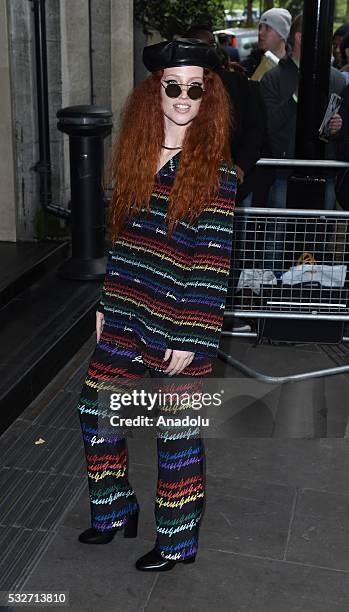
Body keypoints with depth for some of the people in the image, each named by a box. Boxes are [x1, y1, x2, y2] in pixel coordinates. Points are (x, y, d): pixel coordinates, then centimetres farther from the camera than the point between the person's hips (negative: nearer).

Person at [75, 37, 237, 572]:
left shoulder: (215, 171, -12)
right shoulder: (135, 154, 5)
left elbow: (214, 260, -14)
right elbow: (120, 236, 11)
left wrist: (192, 336, -15)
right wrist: (108, 304, 13)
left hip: (179, 327, -6)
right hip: (126, 316, 6)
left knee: (178, 433, 8)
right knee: (95, 409, 14)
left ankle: (177, 542, 30)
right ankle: (115, 510, 38)